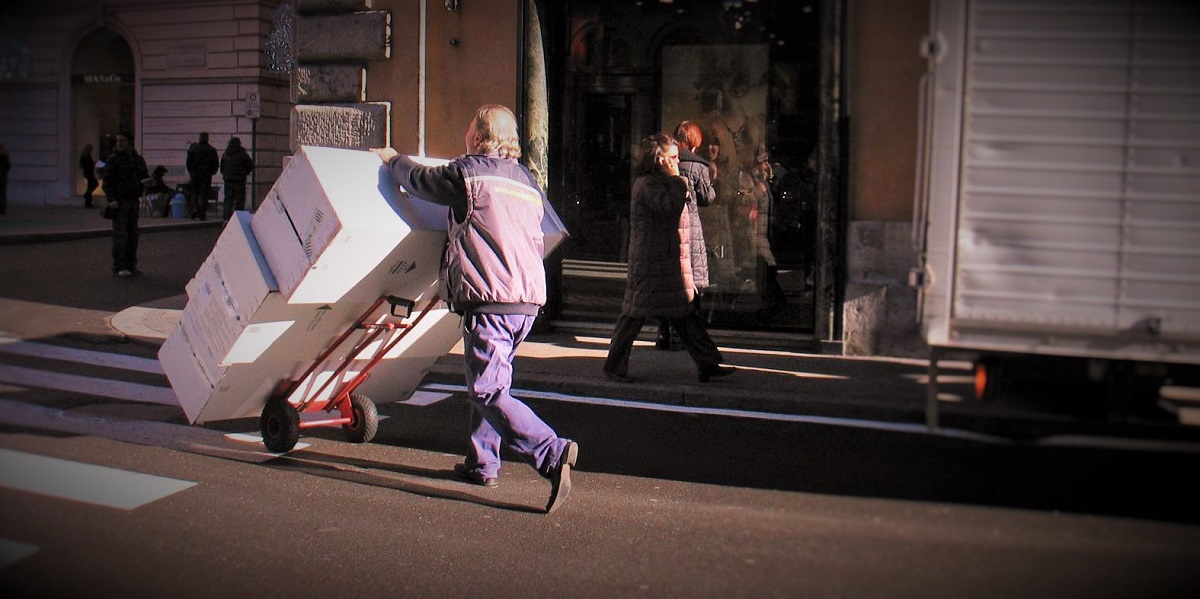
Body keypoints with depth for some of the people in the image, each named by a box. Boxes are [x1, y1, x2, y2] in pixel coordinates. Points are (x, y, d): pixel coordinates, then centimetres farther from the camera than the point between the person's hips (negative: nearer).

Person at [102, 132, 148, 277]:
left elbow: (143, 178, 22)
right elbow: (108, 181, -8)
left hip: (133, 200, 6)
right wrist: (111, 199, -17)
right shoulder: (113, 159, -4)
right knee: (120, 234, -8)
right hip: (119, 201, -6)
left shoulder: (139, 159, 13)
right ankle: (119, 267, -5)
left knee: (133, 234, 8)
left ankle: (131, 265, 16)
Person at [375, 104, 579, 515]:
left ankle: (552, 453, -21)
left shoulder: (469, 171, -3)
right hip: (529, 298, 8)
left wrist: (392, 159, 33)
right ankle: (482, 463, 26)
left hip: (490, 300, -8)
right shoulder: (526, 181, 19)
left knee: (488, 391, -8)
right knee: (490, 380, 21)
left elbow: (421, 181, 12)